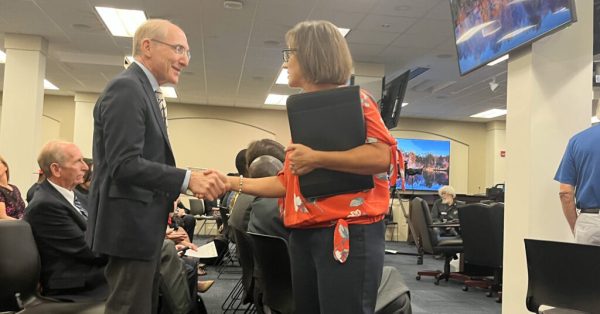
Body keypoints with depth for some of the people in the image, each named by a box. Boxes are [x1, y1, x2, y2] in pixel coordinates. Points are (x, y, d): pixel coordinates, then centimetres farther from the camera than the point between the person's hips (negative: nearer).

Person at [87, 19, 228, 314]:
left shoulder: (145, 91, 16)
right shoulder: (126, 88, -15)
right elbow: (124, 164, -24)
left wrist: (191, 180, 3)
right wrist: (187, 179, -26)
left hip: (141, 224, 11)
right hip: (129, 225, -11)